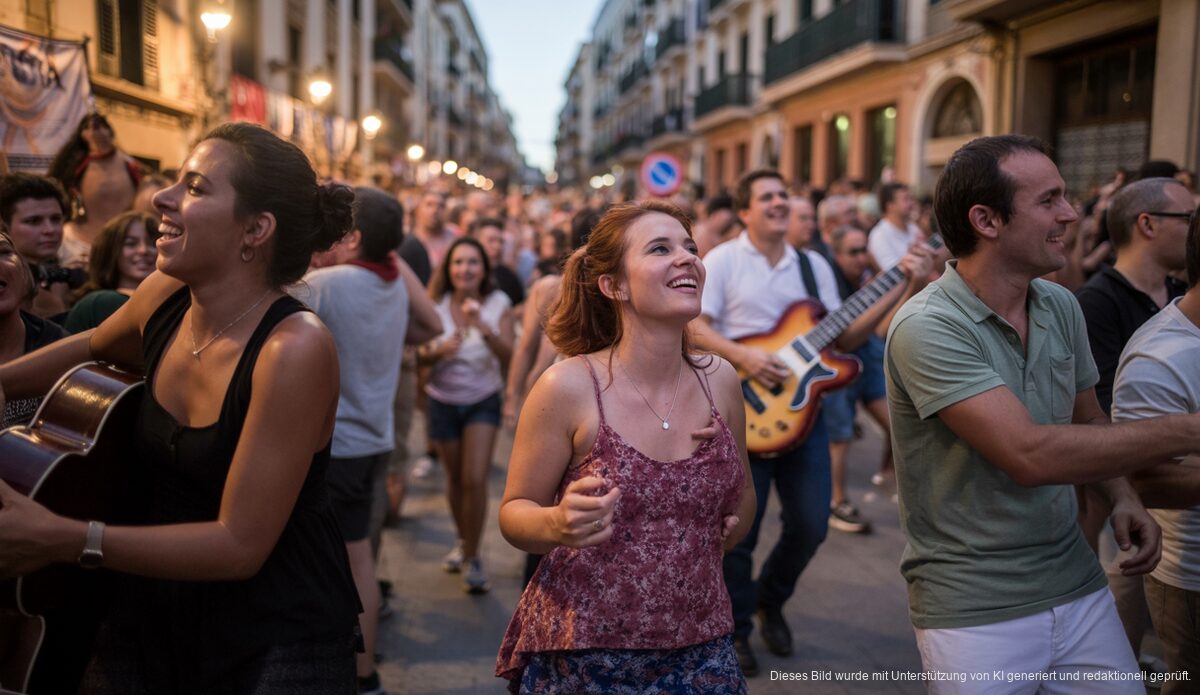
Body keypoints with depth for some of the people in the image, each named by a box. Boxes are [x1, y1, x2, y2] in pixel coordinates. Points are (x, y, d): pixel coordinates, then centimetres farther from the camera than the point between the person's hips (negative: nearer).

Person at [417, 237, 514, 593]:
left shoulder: (497, 304, -10)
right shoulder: (437, 304, -9)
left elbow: (508, 356, -19)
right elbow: (420, 354, -5)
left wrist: (483, 327, -34)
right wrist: (439, 350, -26)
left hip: (483, 401, -1)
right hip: (443, 400, 2)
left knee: (475, 479, -12)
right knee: (454, 478, 13)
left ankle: (473, 557, 4)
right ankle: (464, 540, 37)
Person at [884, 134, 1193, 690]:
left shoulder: (1061, 307, 3)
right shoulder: (927, 327, -21)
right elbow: (1031, 454, -29)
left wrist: (1123, 497, -2)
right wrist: (1188, 431, -23)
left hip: (1077, 585, 7)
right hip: (975, 612, -6)